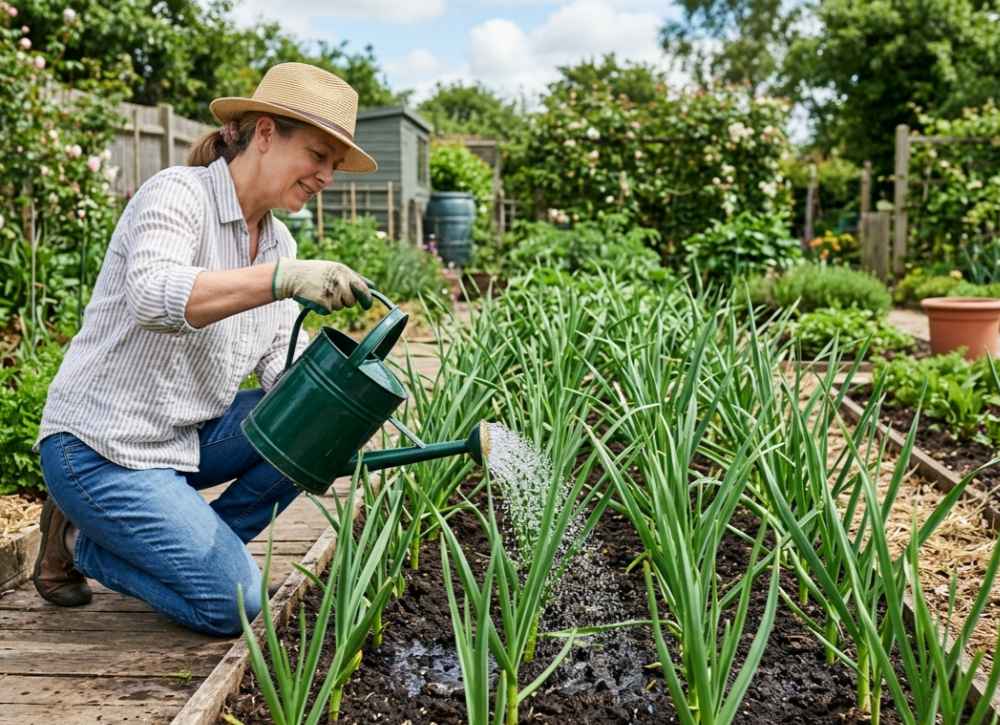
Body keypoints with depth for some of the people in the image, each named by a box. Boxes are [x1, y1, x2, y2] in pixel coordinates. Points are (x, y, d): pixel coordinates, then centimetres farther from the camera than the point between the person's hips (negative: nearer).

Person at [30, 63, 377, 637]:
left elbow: (282, 360, 2)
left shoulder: (280, 242, 7)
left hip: (192, 433, 8)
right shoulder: (177, 193, -17)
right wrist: (284, 278, -50)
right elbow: (152, 296, -37)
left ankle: (195, 545, 2)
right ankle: (80, 540, 7)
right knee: (232, 604, -15)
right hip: (101, 446, -8)